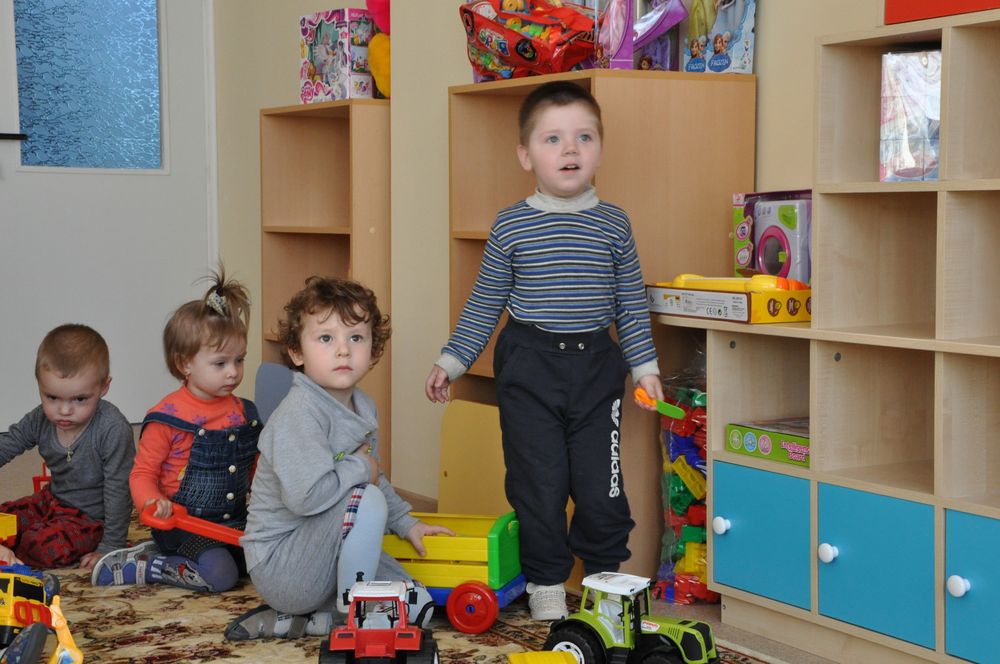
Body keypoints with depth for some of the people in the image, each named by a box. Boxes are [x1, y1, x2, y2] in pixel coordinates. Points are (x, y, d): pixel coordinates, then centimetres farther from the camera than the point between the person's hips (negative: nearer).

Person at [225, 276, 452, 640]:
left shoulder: (364, 408, 7)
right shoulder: (299, 412, -23)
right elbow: (306, 495, -37)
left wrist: (405, 524, 19)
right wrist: (361, 466, -21)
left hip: (323, 555, 9)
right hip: (280, 566, -9)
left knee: (419, 608, 6)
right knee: (364, 500, -30)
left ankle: (287, 621, 5)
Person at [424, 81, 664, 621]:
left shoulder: (613, 224, 2)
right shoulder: (511, 226, -2)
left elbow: (630, 303, 9)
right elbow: (484, 303, 6)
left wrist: (644, 365, 6)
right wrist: (451, 362, 5)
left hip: (596, 364, 1)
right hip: (528, 366, -1)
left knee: (600, 482, 4)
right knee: (538, 480, 3)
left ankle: (604, 571, 26)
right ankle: (545, 581, 20)